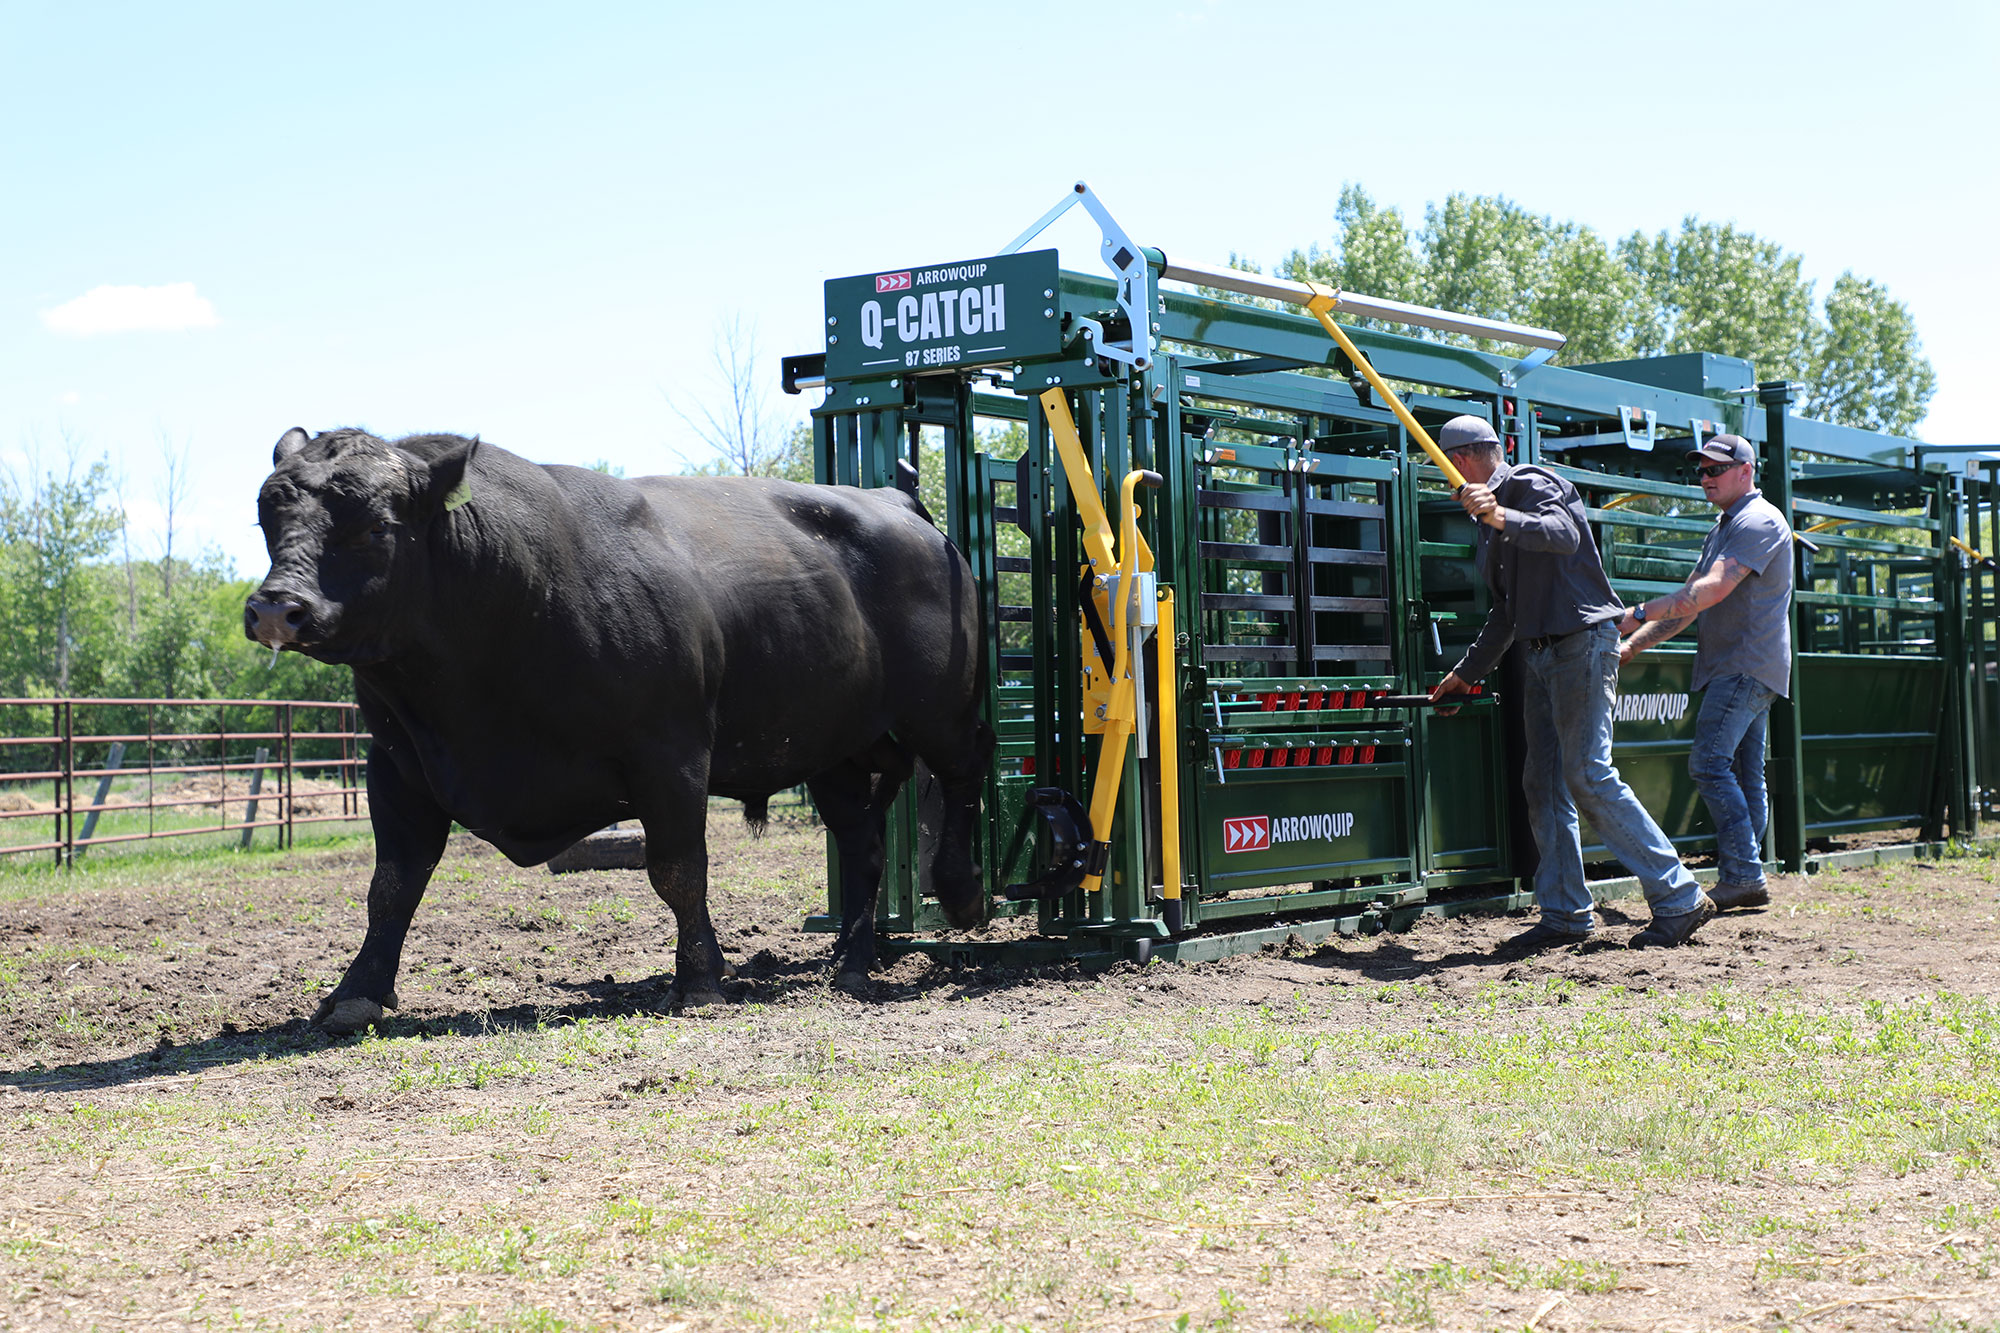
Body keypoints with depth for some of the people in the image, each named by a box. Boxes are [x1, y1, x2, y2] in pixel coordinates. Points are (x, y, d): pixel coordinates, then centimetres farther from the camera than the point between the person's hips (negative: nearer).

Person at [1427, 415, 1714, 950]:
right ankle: (1565, 915, 8)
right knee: (1543, 783, 5)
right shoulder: (1491, 510, 22)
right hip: (1539, 654, 10)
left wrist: (1503, 519, -44)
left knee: (1588, 776, -14)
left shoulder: (1532, 485, -7)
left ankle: (1679, 897, -11)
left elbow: (1564, 535, -29)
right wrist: (1465, 673, 31)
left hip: (1582, 643, -10)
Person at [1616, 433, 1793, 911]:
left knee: (1710, 764, -17)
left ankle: (1743, 875, -18)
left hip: (1747, 668, -10)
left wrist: (1640, 614, -26)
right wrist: (1632, 644, 15)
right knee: (1743, 775, 8)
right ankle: (1745, 878, 10)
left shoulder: (1759, 521, -11)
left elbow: (1711, 591, -24)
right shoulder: (1723, 528, 22)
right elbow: (1689, 600, 24)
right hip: (1735, 669, 10)